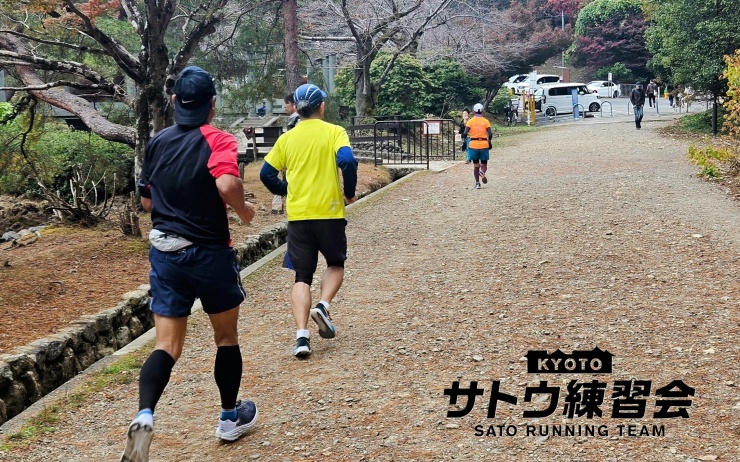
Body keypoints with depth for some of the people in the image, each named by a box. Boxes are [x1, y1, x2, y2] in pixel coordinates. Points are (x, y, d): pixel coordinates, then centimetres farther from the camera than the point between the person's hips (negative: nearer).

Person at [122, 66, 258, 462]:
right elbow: (227, 185, -30)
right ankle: (230, 417, 29)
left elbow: (147, 201, 14)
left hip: (164, 251, 4)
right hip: (209, 252, -4)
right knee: (226, 337, 16)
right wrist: (243, 210, -11)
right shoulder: (218, 141, -11)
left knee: (167, 345, 2)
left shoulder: (157, 142, 7)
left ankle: (144, 417, -21)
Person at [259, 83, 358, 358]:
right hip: (330, 212, -2)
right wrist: (349, 192, -4)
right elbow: (347, 161, -19)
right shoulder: (333, 132, -3)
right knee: (336, 264, 21)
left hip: (298, 215, 2)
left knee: (302, 277, 6)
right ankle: (323, 306, -5)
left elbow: (266, 174, 6)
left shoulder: (287, 138, 6)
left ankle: (302, 335, -8)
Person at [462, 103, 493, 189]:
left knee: (476, 165, 11)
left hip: (473, 145, 0)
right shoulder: (486, 121, 0)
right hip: (484, 145, 0)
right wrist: (489, 142, 7)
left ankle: (477, 183, 5)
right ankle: (482, 172, -23)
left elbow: (465, 133, -12)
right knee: (484, 165, 10)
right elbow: (490, 134, -8)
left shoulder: (470, 121, 0)